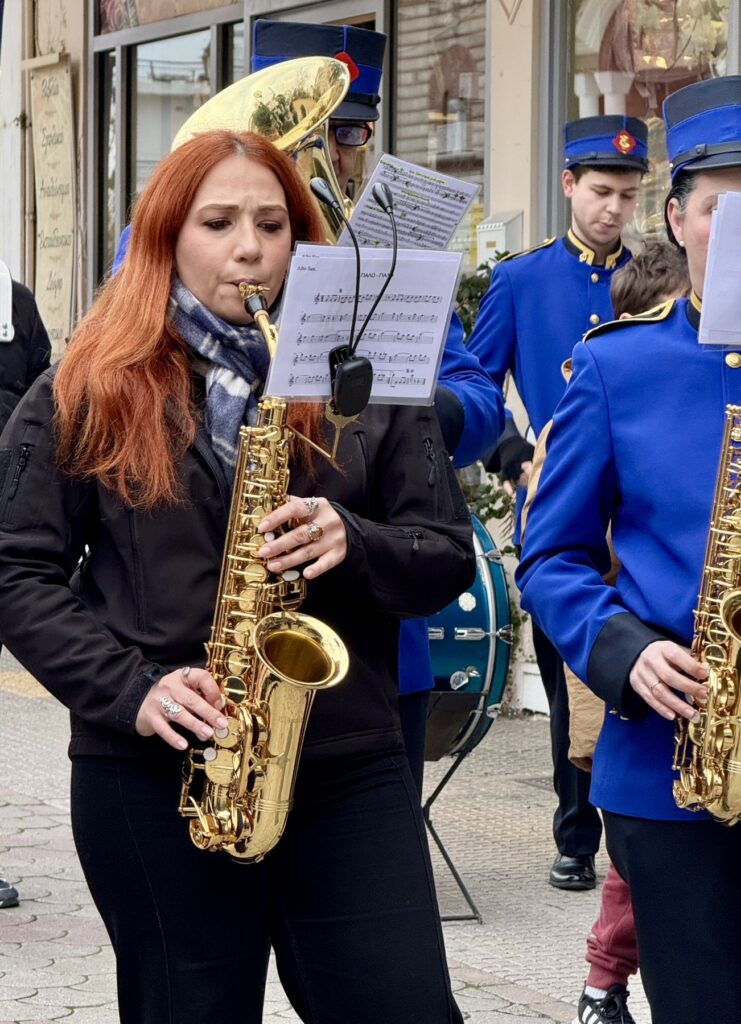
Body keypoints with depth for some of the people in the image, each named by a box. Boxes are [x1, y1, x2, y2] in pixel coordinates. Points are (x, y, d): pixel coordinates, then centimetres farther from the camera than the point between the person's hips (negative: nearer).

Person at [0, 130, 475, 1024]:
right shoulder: (88, 394, 3)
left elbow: (448, 556, 6)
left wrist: (353, 543, -15)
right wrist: (130, 690, -14)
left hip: (350, 767, 1)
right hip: (154, 776, -1)